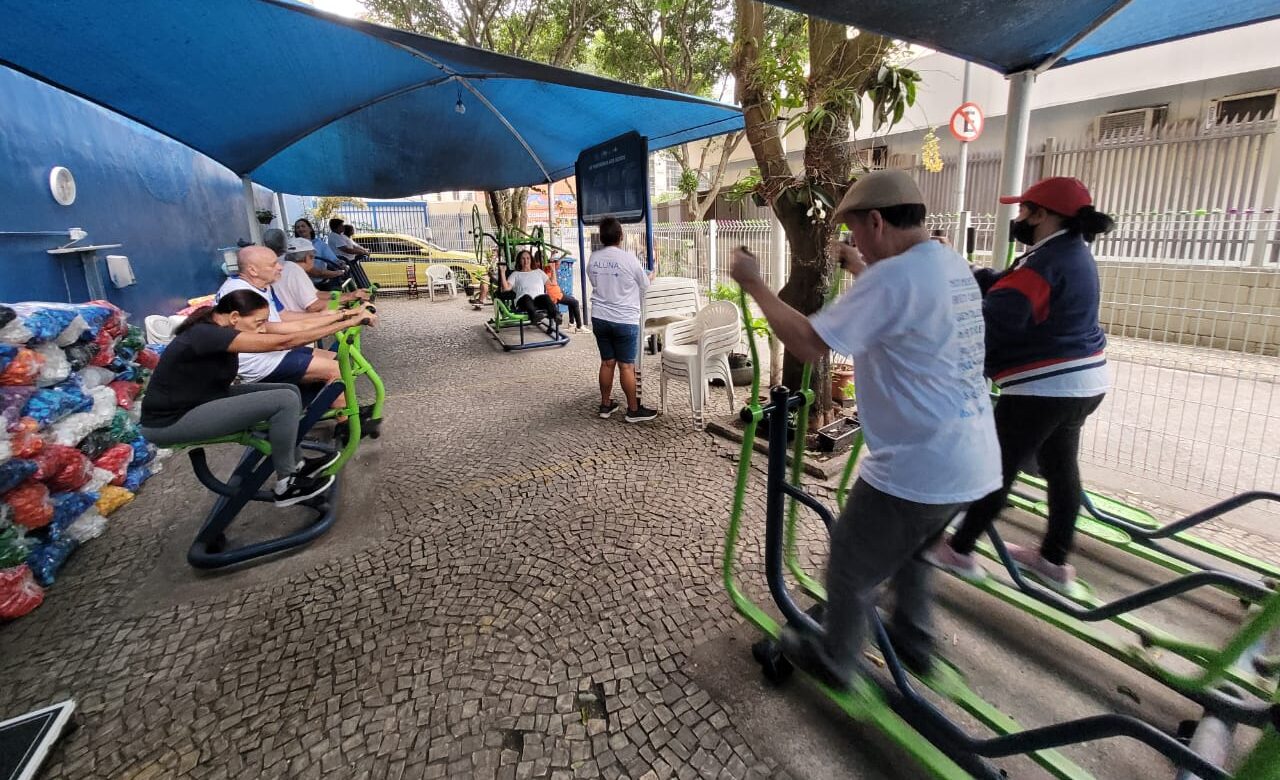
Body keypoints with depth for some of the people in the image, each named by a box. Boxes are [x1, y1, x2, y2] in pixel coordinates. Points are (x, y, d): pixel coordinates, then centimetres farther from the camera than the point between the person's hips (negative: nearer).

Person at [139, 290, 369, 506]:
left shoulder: (217, 328, 1)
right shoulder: (207, 334, -27)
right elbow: (282, 342, -31)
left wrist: (339, 316, -7)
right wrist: (344, 324, -30)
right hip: (171, 422, -10)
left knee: (290, 391, 4)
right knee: (285, 401, -20)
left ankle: (296, 465, 17)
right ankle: (287, 485, -6)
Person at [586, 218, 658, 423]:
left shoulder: (593, 258, 2)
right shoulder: (629, 258, -13)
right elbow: (644, 286, -1)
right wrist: (650, 277, 22)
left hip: (599, 318, 5)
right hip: (625, 321, -5)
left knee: (607, 362, 14)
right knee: (626, 366, 1)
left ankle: (605, 405, 23)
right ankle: (634, 410, 11)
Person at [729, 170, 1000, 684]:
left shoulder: (892, 276, -22)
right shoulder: (953, 267, 9)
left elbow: (808, 343, -25)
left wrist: (753, 283, -14)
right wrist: (861, 271, 31)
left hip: (919, 468, -9)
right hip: (972, 462, 9)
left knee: (850, 569, 13)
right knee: (909, 550, 31)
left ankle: (833, 661, 34)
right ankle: (913, 643, 48)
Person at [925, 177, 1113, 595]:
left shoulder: (1046, 262, -20)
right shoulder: (1073, 253, 12)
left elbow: (992, 321, -31)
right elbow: (1003, 283, 10)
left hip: (1045, 387, -10)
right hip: (1081, 381, 10)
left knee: (998, 468, 0)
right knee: (1061, 467, 17)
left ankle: (959, 550, 13)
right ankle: (1054, 561, 30)